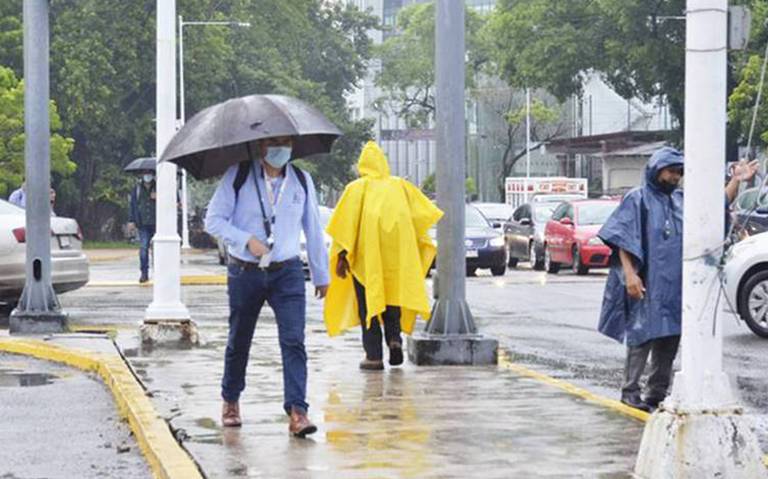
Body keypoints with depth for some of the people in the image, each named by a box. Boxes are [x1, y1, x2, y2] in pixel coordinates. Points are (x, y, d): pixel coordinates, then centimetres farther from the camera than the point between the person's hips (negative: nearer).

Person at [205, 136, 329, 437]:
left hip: (287, 273, 1)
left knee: (294, 341, -13)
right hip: (245, 273, -1)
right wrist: (247, 240, -18)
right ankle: (230, 401, 33)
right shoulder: (238, 177, -3)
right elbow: (213, 220, -5)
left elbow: (313, 230, 15)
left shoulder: (302, 181, 7)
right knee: (238, 342, 11)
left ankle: (297, 411, -18)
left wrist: (321, 275, 18)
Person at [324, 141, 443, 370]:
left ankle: (374, 355, -3)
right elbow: (425, 212, 7)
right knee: (393, 294, 17)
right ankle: (394, 338, -6)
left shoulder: (357, 188, 2)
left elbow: (346, 222, -6)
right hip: (397, 252, 3)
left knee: (368, 301, 4)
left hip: (366, 256, -2)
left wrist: (342, 254, -7)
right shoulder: (400, 185, 11)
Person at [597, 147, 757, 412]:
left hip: (676, 284, 7)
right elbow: (622, 239, -8)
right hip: (648, 283, -6)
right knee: (643, 334, -10)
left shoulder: (681, 200, 16)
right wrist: (630, 273, -18)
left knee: (669, 337, 6)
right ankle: (630, 391, -4)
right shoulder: (638, 198, -2)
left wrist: (736, 180, 8)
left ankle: (657, 393, 12)